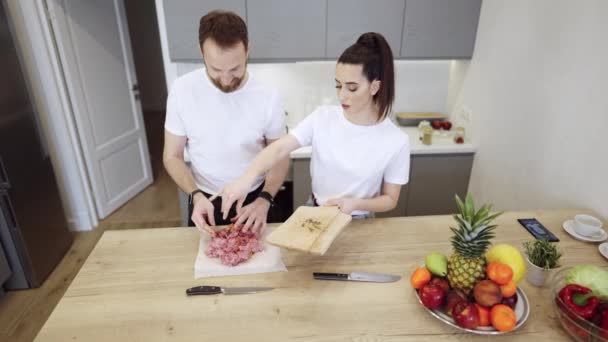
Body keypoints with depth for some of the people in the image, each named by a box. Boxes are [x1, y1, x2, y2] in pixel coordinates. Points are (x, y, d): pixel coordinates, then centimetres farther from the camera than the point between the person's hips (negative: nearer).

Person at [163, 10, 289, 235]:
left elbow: (280, 158, -7)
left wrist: (264, 200, -23)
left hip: (253, 201, 0)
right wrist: (196, 195, -24)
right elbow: (172, 156, -8)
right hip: (205, 201, 0)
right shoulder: (182, 90, -16)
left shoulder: (268, 97, -16)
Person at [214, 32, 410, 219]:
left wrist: (356, 203, -25)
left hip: (357, 223, 0)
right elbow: (279, 148, -21)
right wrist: (247, 178, -38)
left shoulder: (395, 141, -16)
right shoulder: (322, 118, -11)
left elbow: (390, 199, -7)